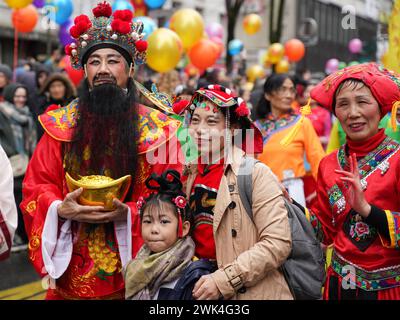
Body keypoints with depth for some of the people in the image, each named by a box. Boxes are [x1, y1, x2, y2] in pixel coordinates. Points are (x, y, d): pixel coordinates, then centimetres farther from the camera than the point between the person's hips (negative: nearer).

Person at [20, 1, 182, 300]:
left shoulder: (155, 127, -2)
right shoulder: (61, 124, 3)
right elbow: (36, 186, 4)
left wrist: (128, 213, -20)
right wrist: (60, 209, -16)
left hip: (133, 265, -1)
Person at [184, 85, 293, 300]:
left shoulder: (256, 173, -12)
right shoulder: (192, 174, 3)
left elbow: (278, 244, -19)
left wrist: (223, 281, -21)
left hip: (251, 293, -5)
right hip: (201, 291, 5)